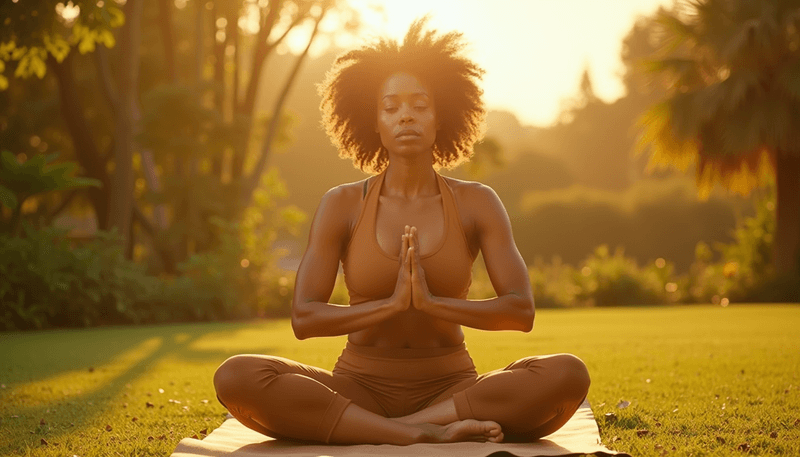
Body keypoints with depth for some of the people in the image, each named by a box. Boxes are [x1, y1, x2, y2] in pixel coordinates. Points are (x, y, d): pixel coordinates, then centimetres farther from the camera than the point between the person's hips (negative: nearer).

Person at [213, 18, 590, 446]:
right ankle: (430, 433, -31)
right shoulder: (341, 205, -2)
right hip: (359, 391, 0)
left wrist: (432, 302, -23)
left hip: (451, 388, 0)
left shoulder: (477, 203, 0)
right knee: (235, 378, -29)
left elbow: (521, 311, -10)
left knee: (569, 375, -28)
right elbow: (303, 319, -10)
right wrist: (390, 304, -24)